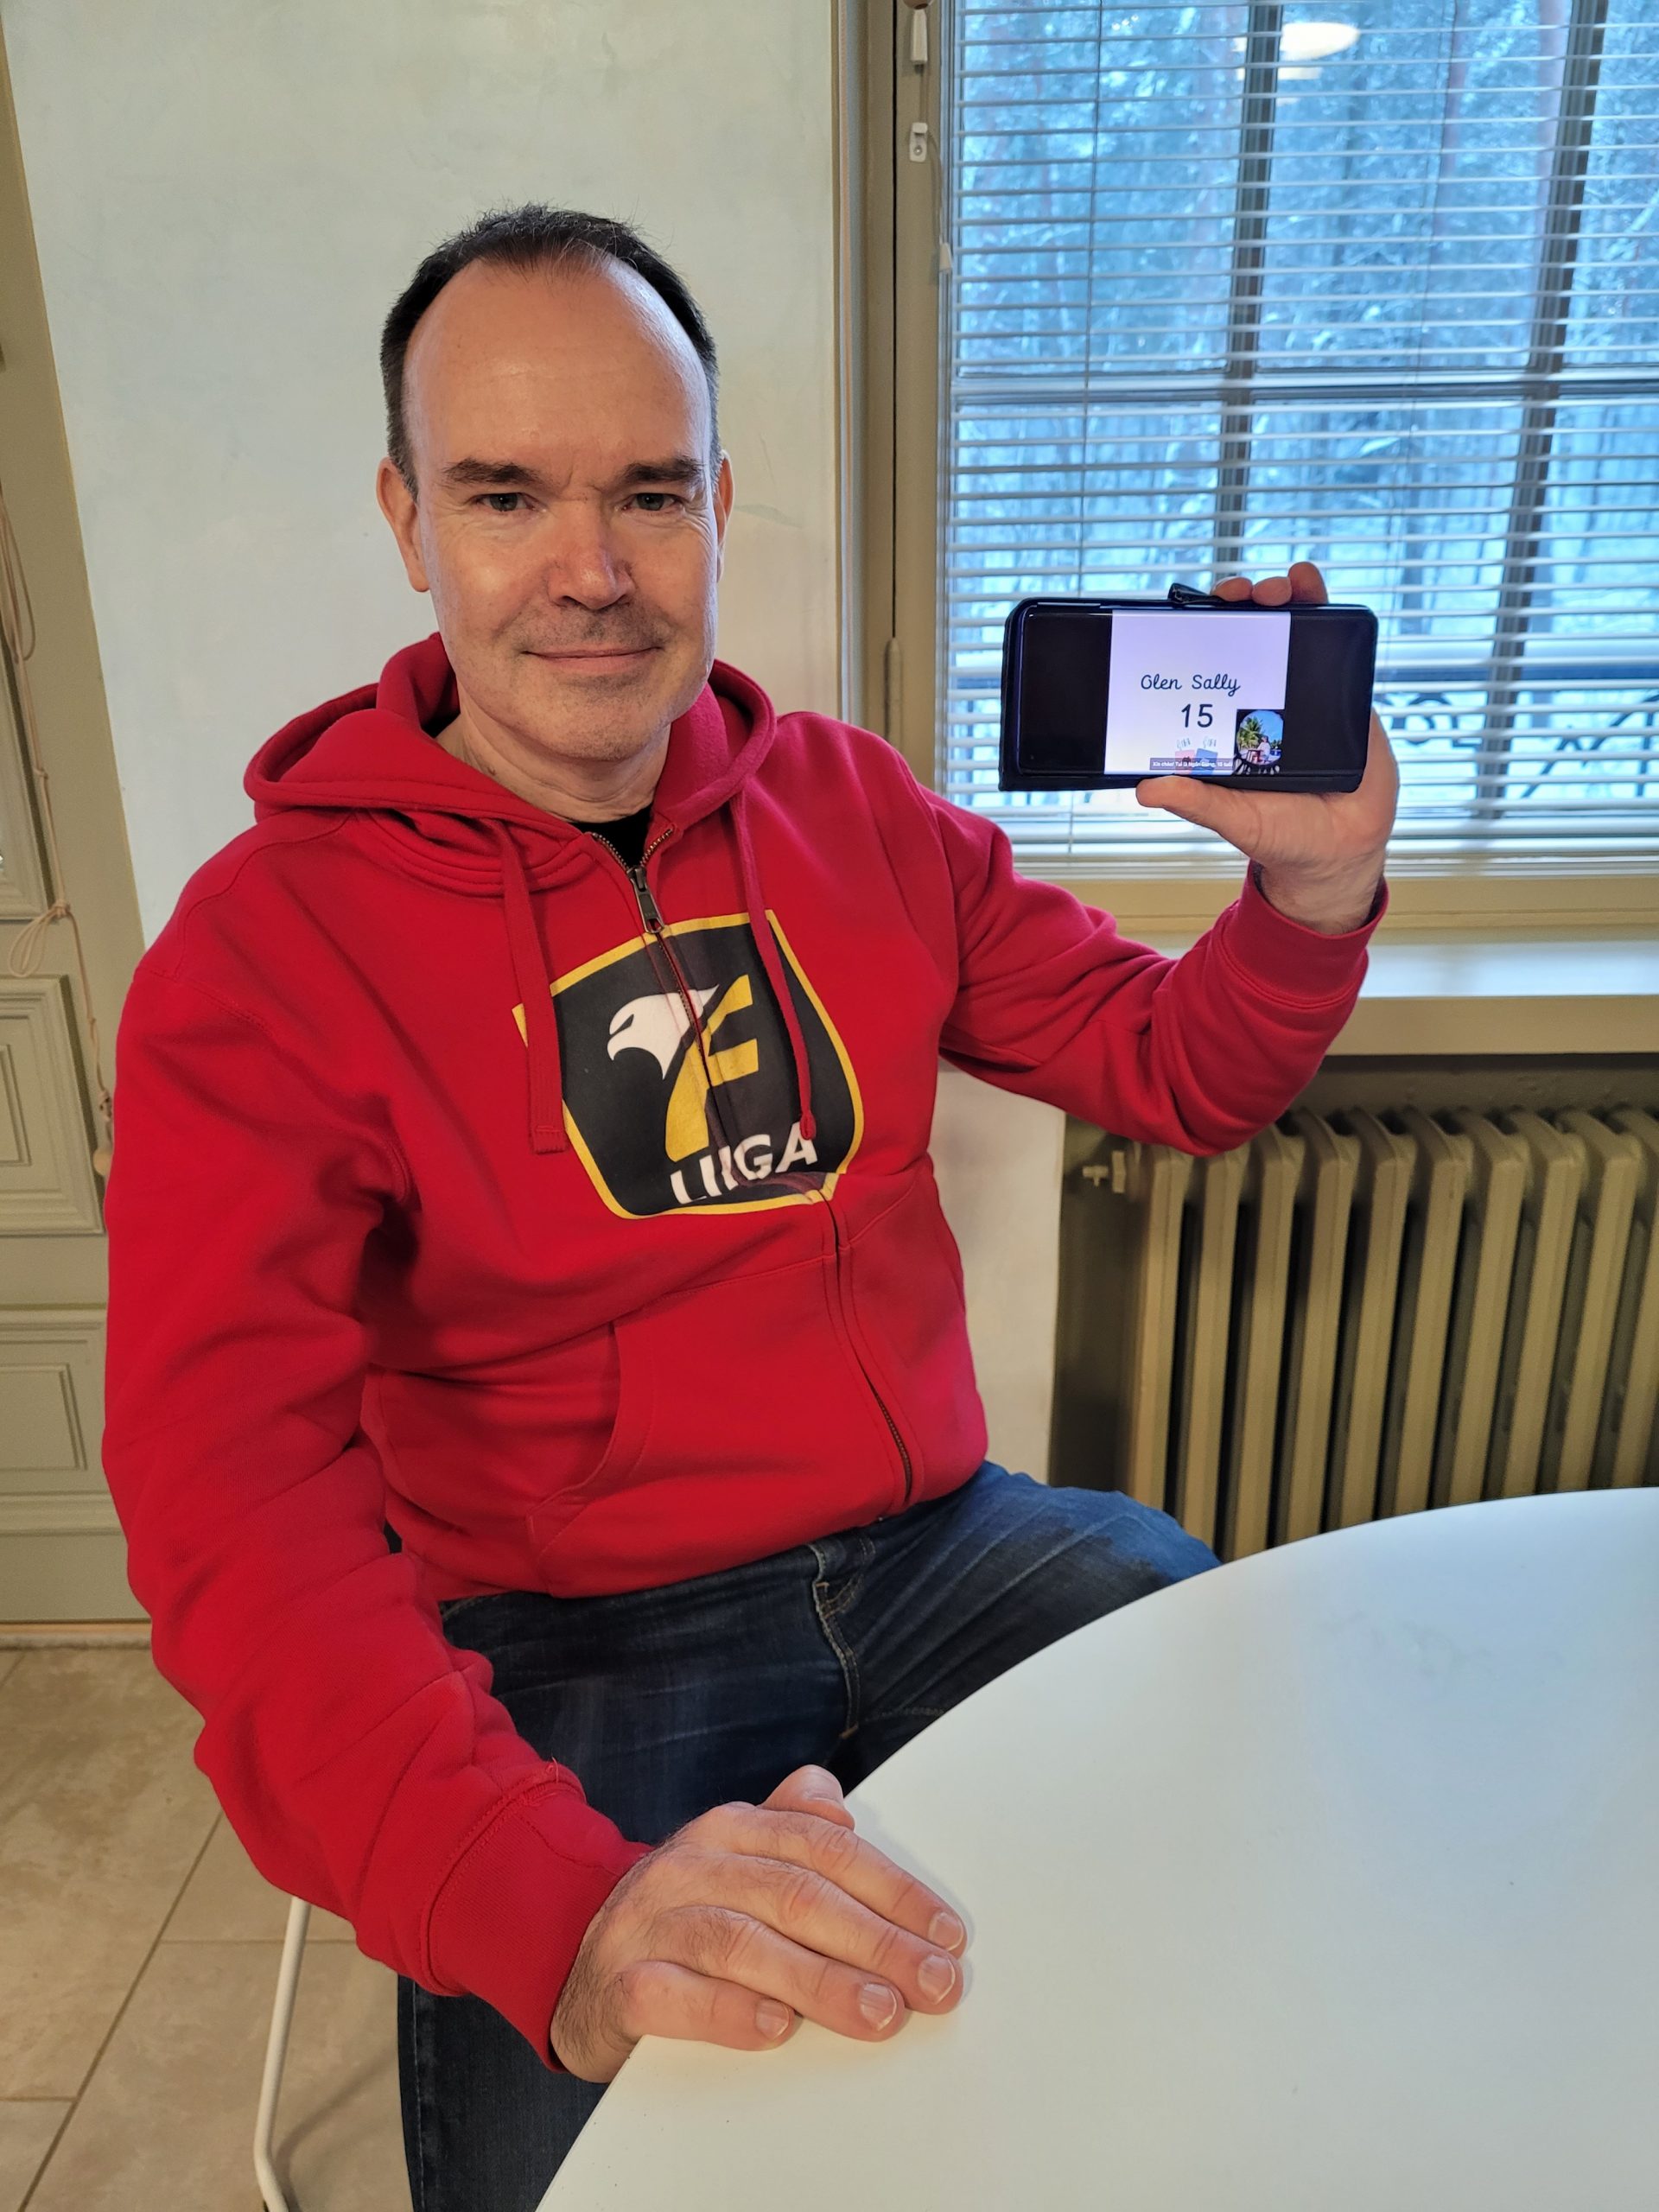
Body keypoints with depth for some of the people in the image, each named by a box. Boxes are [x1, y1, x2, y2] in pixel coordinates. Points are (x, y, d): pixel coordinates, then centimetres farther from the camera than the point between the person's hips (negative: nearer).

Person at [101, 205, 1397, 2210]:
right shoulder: (265, 946, -10)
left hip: (934, 1544, 4)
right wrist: (562, 1907, -34)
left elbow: (1173, 1072, 8)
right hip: (569, 1645, -3)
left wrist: (1311, 892, -13)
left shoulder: (854, 810, 3)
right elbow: (235, 1499, -20)